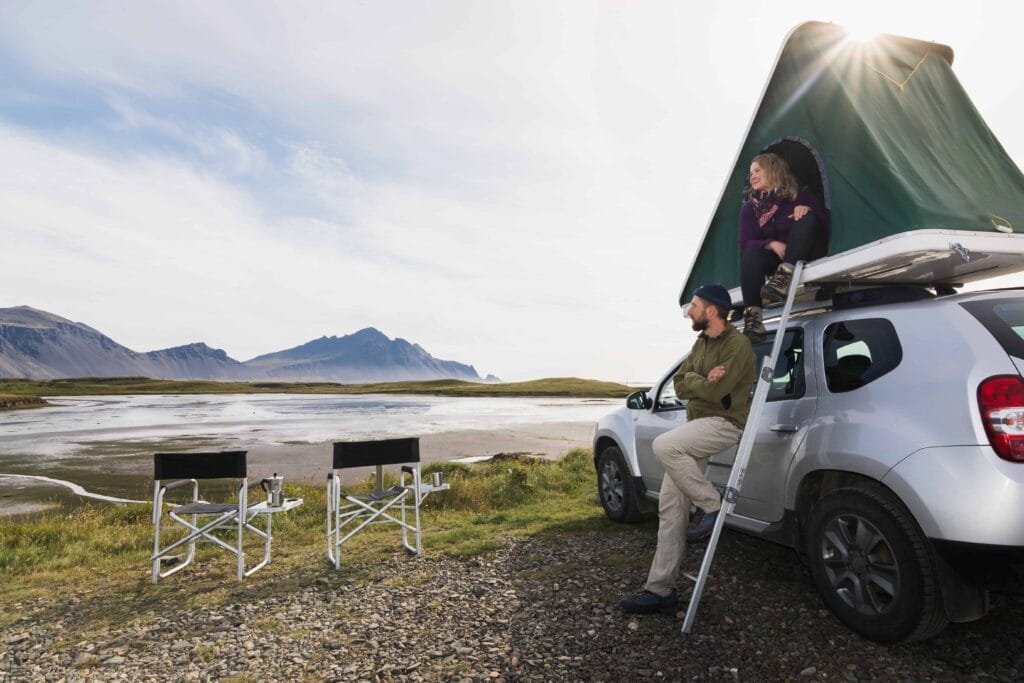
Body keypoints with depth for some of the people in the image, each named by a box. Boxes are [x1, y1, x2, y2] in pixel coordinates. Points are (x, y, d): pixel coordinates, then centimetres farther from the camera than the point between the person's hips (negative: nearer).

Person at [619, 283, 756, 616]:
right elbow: (679, 385, 10)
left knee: (664, 445, -33)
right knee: (670, 506, 1)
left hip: (725, 423, -8)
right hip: (698, 425, 8)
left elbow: (714, 391, -21)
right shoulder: (701, 342, 15)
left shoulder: (737, 344, -11)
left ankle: (712, 505, -10)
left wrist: (691, 380, -3)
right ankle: (661, 590, 7)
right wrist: (701, 380, -9)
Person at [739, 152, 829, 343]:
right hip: (775, 260, 1)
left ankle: (783, 278, -45)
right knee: (751, 254, -30)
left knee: (807, 218, -24)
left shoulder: (800, 195, 4)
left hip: (805, 258, -1)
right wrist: (771, 244, -22)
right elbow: (745, 243, -3)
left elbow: (825, 223, -2)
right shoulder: (750, 208, 9)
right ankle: (752, 318, -45)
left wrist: (808, 210, -21)